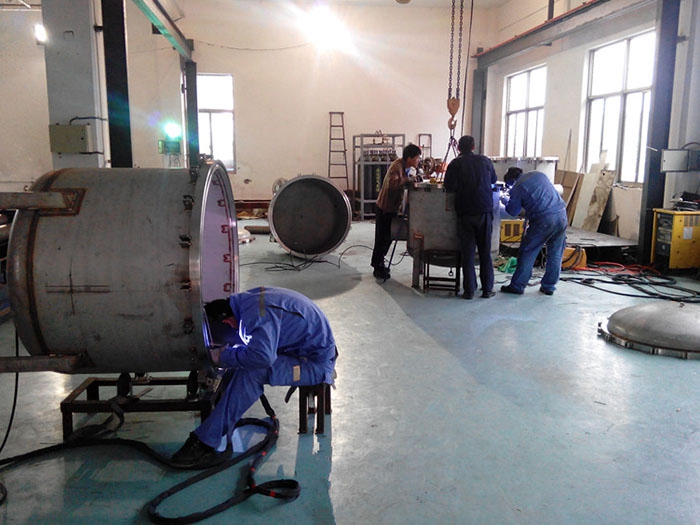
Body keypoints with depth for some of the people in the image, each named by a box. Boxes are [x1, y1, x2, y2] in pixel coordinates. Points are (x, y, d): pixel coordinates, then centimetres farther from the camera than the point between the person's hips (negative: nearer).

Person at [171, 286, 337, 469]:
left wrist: (224, 357, -24)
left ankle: (207, 444, -20)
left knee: (250, 373, -26)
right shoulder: (248, 299, 2)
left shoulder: (257, 313, -26)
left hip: (316, 363, -10)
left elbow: (262, 356, -41)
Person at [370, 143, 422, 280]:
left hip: (393, 207, 9)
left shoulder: (406, 166, 2)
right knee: (382, 238, 1)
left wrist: (413, 178, -3)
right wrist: (409, 179, -32)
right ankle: (378, 268, 14)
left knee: (388, 238, 19)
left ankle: (378, 263, 34)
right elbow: (392, 183, -41)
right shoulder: (397, 166, -25)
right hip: (385, 208, -9)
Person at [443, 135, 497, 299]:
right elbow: (493, 180, 20)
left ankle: (469, 290, 4)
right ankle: (487, 289, 12)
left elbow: (449, 187, -9)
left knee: (467, 252, 5)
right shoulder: (485, 160, 5)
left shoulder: (455, 164, -3)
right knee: (485, 251, 9)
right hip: (485, 211, 2)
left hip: (465, 212, -2)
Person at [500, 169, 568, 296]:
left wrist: (506, 201, 28)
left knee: (527, 253, 6)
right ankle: (549, 286, 20)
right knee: (555, 254, 13)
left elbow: (513, 211, 8)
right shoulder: (539, 174, 15)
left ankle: (517, 286, 11)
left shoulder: (517, 188, -1)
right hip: (561, 215, 6)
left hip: (543, 221, -6)